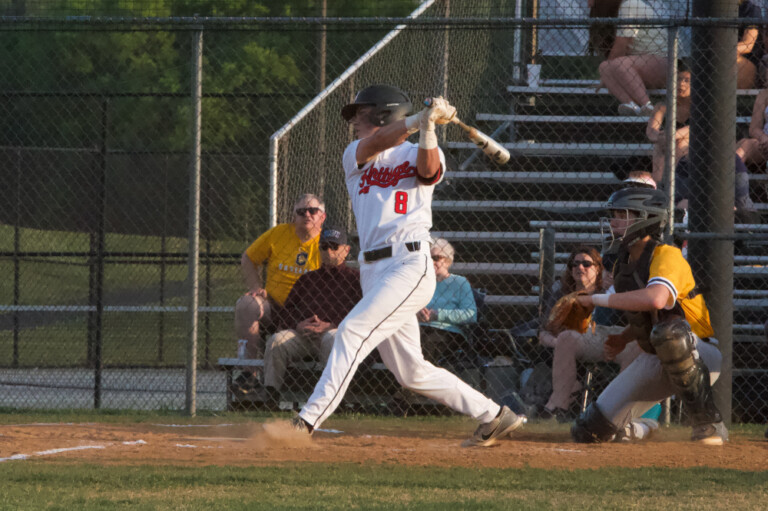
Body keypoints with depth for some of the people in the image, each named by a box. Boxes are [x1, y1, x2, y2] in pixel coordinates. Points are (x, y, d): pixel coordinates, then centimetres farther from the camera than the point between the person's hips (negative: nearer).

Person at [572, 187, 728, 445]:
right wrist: (622, 340, 3)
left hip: (702, 355, -7)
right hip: (654, 363, 7)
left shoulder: (667, 255, -20)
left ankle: (709, 424, -31)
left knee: (669, 333, -44)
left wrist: (599, 299, -29)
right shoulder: (622, 266, 7)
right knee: (587, 432, -2)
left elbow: (655, 299, -41)